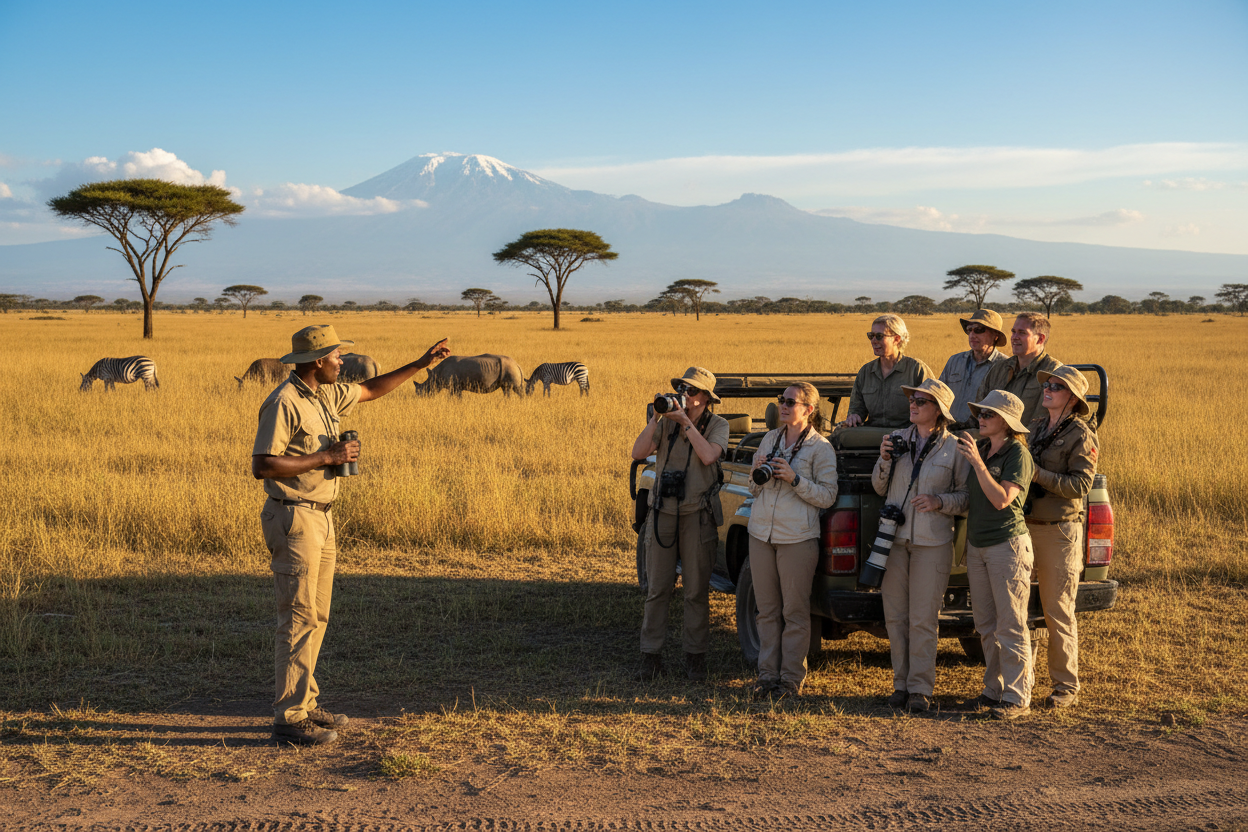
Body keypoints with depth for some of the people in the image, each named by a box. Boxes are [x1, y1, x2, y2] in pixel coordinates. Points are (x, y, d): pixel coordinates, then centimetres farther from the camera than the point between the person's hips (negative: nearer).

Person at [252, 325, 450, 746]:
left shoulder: (325, 394, 10)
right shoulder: (283, 403, -17)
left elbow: (371, 390, 27)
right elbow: (261, 466, -22)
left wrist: (421, 364, 23)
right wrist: (326, 457, -21)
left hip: (320, 518, 9)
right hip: (293, 520, -9)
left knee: (316, 615, 13)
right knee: (299, 617, -9)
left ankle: (303, 704, 21)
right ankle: (289, 719, -5)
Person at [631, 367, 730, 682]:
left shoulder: (717, 425, 0)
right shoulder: (667, 422, 6)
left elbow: (708, 456, -19)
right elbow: (638, 452, -6)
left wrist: (685, 422, -16)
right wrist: (655, 418, -14)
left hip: (697, 516, -2)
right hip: (663, 513, 2)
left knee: (697, 590, 4)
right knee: (657, 588, 3)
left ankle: (695, 656, 14)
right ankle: (651, 656, 10)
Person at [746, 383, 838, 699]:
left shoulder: (820, 447, -4)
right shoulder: (770, 439, 13)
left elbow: (827, 496, -8)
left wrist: (794, 479, -19)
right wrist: (757, 474, -4)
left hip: (797, 538, -5)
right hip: (761, 532, 5)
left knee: (795, 611, 0)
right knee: (767, 609, 9)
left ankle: (792, 678, 8)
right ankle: (767, 674, 17)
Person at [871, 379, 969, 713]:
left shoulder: (954, 448, -2)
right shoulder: (897, 439, 8)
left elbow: (968, 497, 0)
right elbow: (880, 488, 14)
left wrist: (939, 502, -16)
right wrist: (884, 461, -4)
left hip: (933, 543, -4)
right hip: (893, 538, 4)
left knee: (924, 619, -3)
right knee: (895, 616, 7)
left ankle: (921, 688, 5)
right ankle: (901, 682, 17)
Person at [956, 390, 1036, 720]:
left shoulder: (1018, 455, -11)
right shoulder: (980, 447, 10)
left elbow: (1001, 499, -23)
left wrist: (977, 462, -25)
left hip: (1008, 545, -8)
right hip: (976, 544, 8)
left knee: (1011, 626, -4)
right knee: (986, 626, 12)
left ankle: (1018, 697, 1)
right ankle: (994, 690, 21)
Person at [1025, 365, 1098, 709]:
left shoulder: (1080, 436, -7)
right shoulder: (1035, 428, 14)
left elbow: (1079, 486, -17)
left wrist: (1037, 474, -20)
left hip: (1059, 531, -7)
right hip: (1023, 526, 7)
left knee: (1058, 613, -1)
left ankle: (1066, 686, 9)